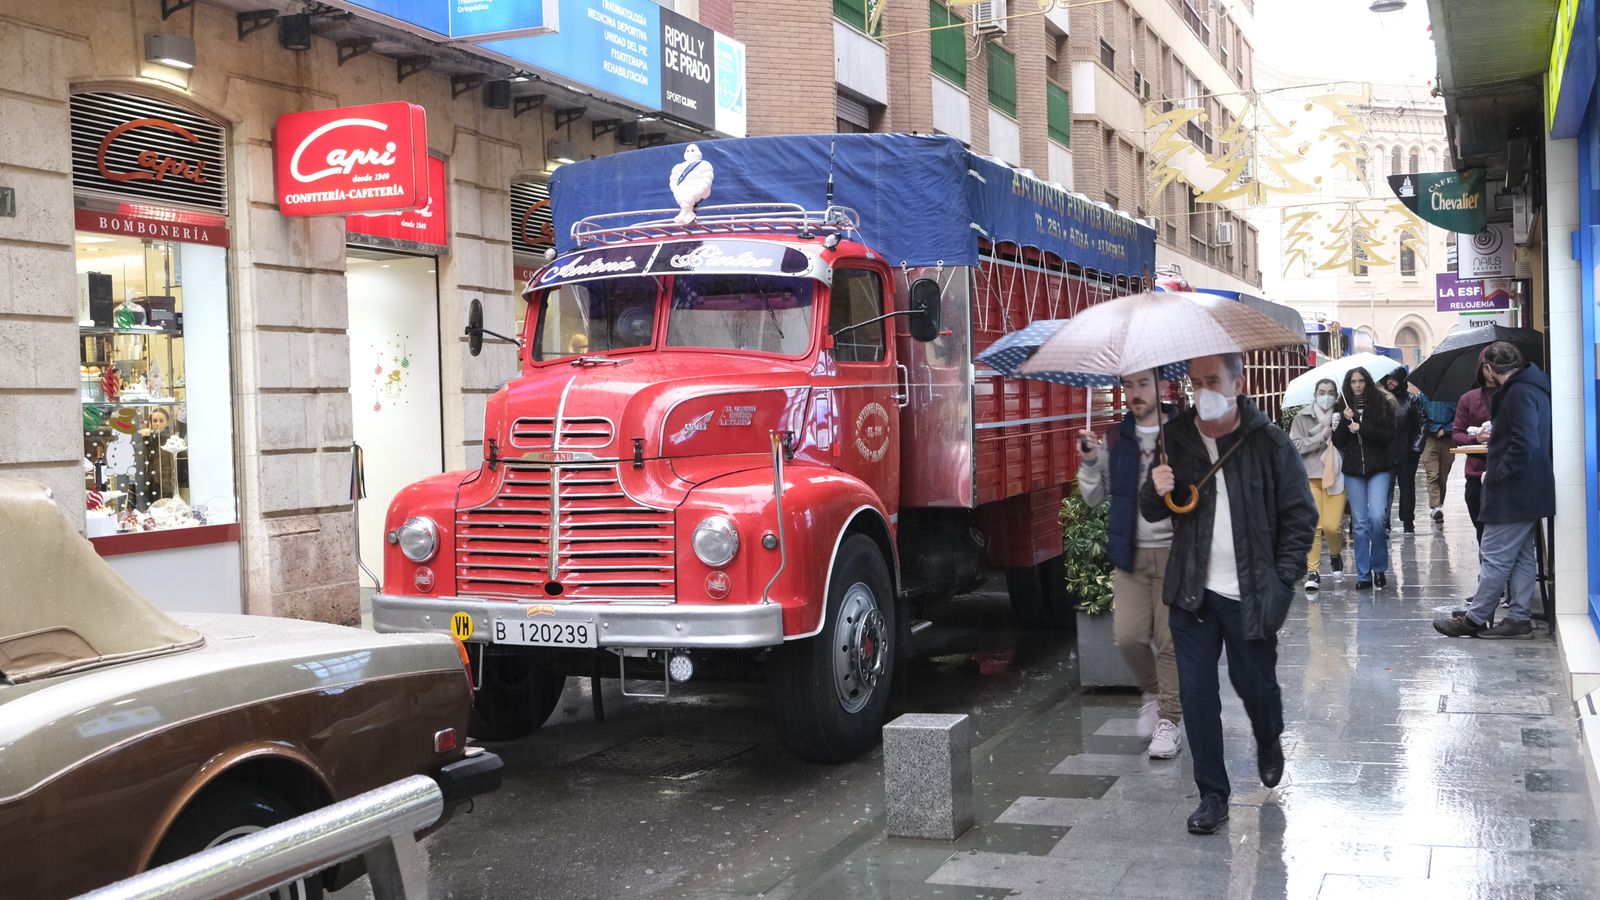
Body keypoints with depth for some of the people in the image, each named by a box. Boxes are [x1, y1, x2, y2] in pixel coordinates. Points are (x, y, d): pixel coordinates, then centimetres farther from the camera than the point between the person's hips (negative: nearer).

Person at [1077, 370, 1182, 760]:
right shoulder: (1117, 439, 7)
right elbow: (1095, 497, 10)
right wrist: (1090, 461, -8)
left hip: (1174, 551, -3)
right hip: (1131, 552, 3)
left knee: (1170, 639, -1)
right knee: (1128, 635, -1)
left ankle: (1169, 721, 12)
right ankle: (1153, 693, 27)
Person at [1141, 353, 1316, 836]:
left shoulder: (1269, 442, -7)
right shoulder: (1174, 438, 2)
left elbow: (1301, 515, -3)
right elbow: (1151, 512, 11)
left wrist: (1282, 580, -10)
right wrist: (1156, 491, -13)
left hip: (1250, 593, -2)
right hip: (1193, 592, 2)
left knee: (1255, 684, 11)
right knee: (1196, 695, 0)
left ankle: (1269, 742, 46)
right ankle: (1212, 795, 14)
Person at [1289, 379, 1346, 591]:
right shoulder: (1302, 418, 3)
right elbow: (1295, 445, -5)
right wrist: (1321, 437, -10)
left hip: (1336, 476, 0)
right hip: (1310, 477, 0)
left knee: (1332, 526, -6)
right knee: (1313, 526, -6)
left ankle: (1335, 555, 27)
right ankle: (1313, 572, 2)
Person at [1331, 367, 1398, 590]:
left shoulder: (1381, 404, 1)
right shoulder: (1341, 408, 6)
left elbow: (1389, 435, -6)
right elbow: (1337, 441, 2)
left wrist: (1361, 428, -14)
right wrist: (1345, 420, -13)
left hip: (1378, 469, -2)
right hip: (1353, 470, 2)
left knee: (1377, 517, -14)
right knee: (1360, 523, 4)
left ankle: (1379, 567, 6)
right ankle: (1363, 575, 9)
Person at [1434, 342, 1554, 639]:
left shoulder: (1520, 393, -18)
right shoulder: (1533, 388, 15)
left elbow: (1525, 445, -25)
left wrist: (1495, 475, -17)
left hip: (1513, 493, -11)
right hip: (1528, 493, 11)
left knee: (1494, 558, -5)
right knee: (1522, 556, 12)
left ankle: (1474, 619, 0)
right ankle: (1519, 618, 17)